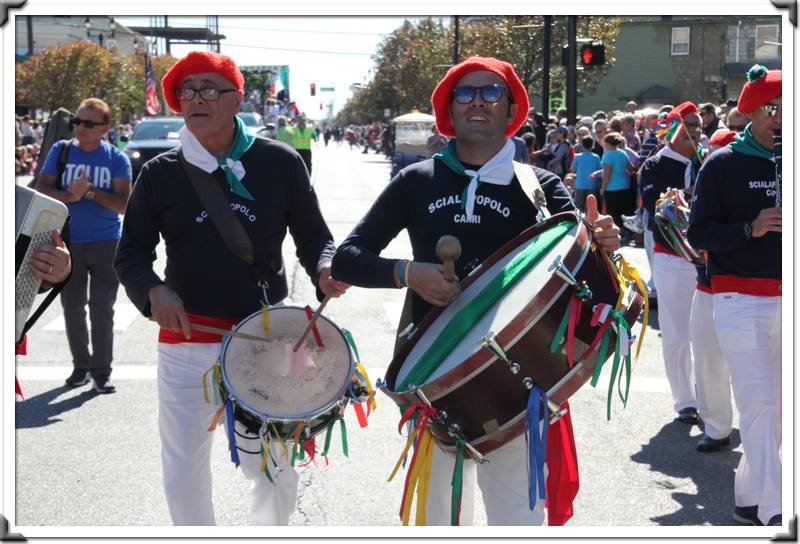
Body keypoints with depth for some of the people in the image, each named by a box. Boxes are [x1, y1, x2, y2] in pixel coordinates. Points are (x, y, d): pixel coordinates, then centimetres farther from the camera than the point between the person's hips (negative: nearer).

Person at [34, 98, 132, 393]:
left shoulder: (116, 158, -2)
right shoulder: (60, 150, 3)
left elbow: (123, 204, -9)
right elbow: (41, 189, -3)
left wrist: (90, 191, -21)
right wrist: (70, 196, -20)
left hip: (106, 243, -2)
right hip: (68, 243, 2)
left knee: (102, 307, -5)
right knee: (72, 307, 9)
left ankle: (102, 371, 0)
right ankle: (81, 365, 23)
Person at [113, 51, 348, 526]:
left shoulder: (281, 163, -1)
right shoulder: (161, 174, 1)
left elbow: (313, 234, 6)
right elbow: (132, 252, 6)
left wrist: (325, 269, -15)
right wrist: (154, 291, -14)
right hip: (187, 340, 1)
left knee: (276, 470, 9)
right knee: (184, 475, 7)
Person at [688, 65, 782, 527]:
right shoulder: (723, 164, -2)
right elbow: (699, 232, -4)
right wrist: (750, 229, -18)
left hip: (785, 298, 4)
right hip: (740, 300, -4)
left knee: (778, 407, 8)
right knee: (758, 402, -10)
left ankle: (749, 495, 21)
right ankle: (773, 509, -9)